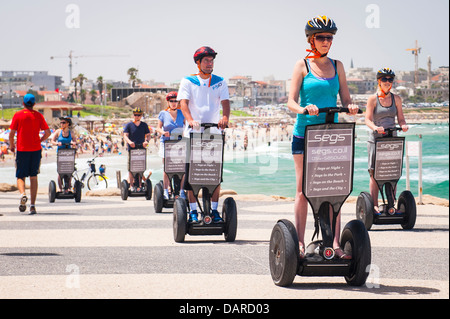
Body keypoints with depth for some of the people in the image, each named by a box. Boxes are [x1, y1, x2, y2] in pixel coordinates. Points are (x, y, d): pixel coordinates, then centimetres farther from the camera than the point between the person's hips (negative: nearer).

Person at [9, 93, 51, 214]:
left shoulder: (18, 115, -2)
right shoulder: (38, 115, 4)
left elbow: (11, 133, -5)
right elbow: (48, 132, 0)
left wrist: (11, 145, 12)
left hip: (22, 150, -2)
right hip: (36, 150, 2)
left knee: (20, 177, 7)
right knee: (33, 177, 8)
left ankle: (23, 194, -24)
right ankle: (32, 205, 2)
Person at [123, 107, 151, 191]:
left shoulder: (144, 125, 12)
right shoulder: (129, 125, 3)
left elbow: (148, 135, 9)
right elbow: (125, 135, -4)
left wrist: (146, 141, -14)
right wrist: (129, 142, -25)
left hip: (141, 149, 2)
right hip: (131, 149, -2)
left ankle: (139, 185, 8)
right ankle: (131, 186, -3)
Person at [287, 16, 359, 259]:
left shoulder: (337, 66, 11)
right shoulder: (302, 65, 1)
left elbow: (345, 98, 9)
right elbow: (291, 101, -6)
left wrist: (350, 107, -14)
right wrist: (303, 108, -27)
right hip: (304, 132, -3)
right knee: (303, 190, 1)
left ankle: (335, 242, 0)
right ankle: (300, 242, 6)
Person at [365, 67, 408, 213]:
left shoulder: (396, 99, 12)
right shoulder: (373, 99, 0)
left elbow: (400, 118, 10)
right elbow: (368, 119, -9)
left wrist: (403, 125, -14)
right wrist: (375, 127, -30)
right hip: (376, 139, -3)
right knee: (375, 174, -5)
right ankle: (374, 205, -1)